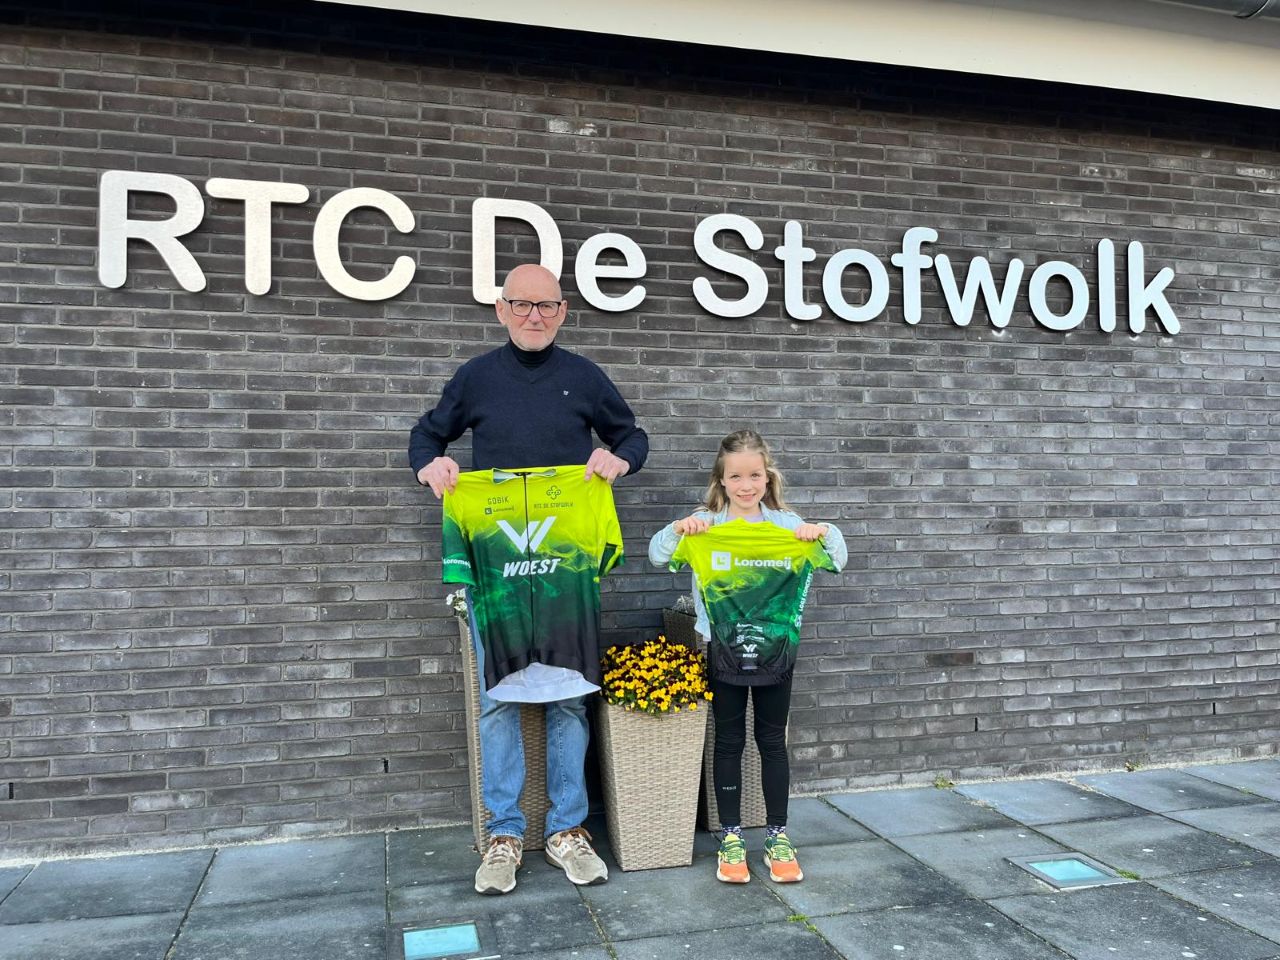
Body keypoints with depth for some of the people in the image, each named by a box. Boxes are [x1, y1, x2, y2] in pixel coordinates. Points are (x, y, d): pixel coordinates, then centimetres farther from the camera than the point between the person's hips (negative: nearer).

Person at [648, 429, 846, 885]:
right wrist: (678, 530, -25)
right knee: (729, 742, 9)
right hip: (724, 651, -1)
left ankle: (778, 836, 22)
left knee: (772, 741, 10)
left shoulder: (787, 524, 1)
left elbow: (837, 560, -1)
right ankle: (730, 837, 20)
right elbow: (657, 555, -7)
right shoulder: (706, 525, -2)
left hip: (776, 649, 1)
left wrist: (825, 534, -21)